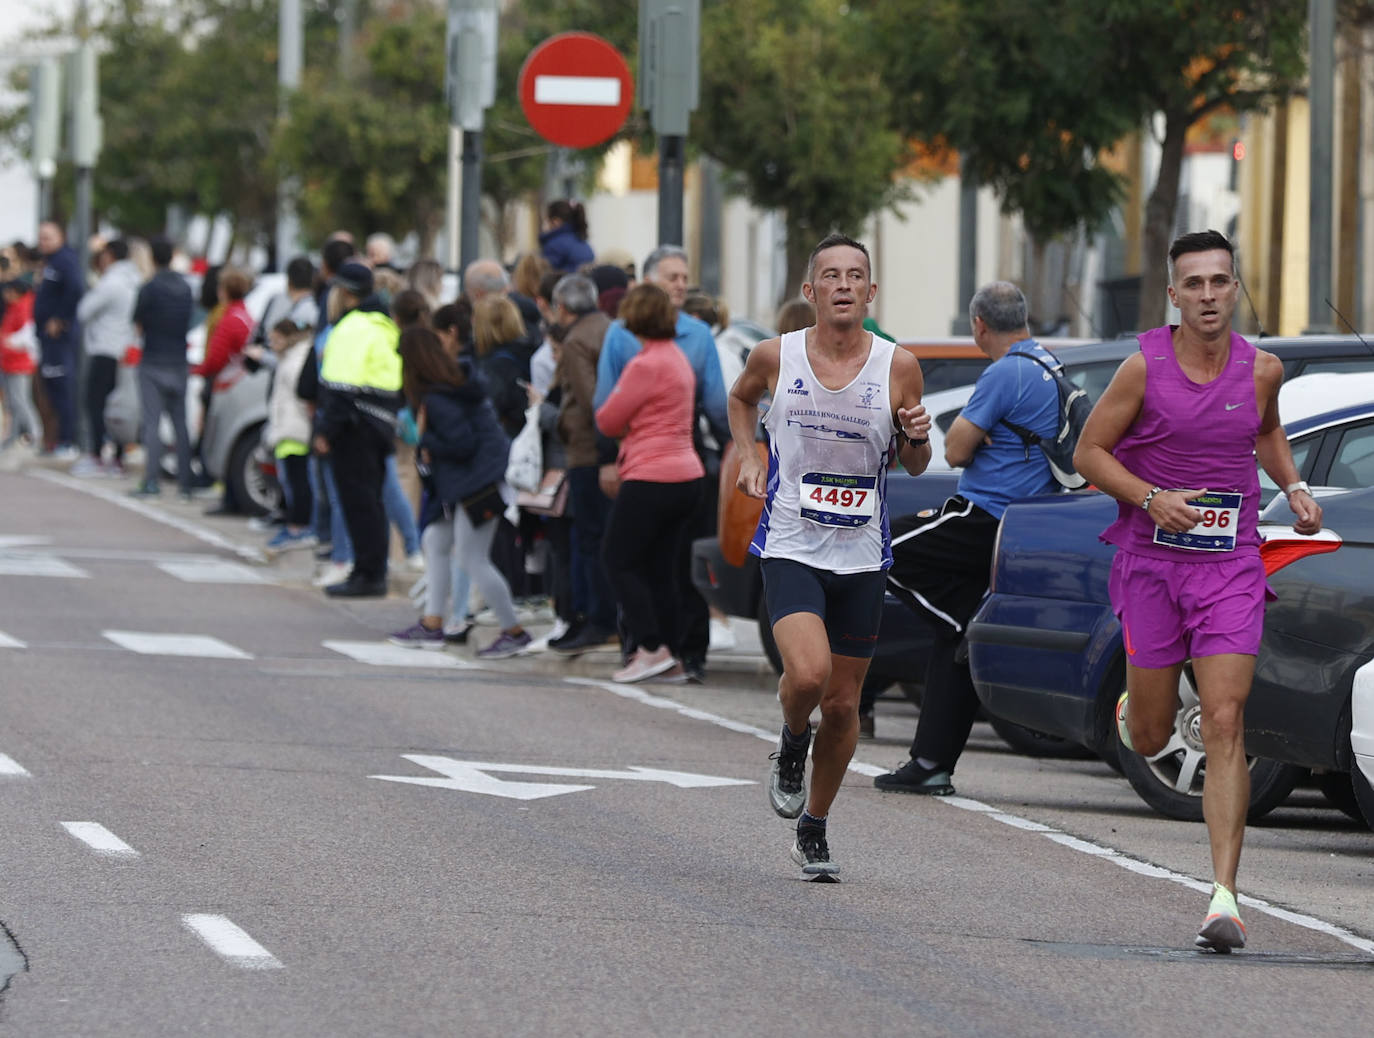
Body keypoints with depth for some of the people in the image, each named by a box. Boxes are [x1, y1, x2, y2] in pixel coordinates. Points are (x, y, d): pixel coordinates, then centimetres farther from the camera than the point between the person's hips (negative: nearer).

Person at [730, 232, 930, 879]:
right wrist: (748, 456, 3)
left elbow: (914, 466, 8)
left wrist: (916, 439, -15)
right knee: (807, 673, -25)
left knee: (842, 705, 8)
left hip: (861, 557, 2)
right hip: (790, 548, -2)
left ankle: (813, 830, 28)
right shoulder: (777, 356, -5)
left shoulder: (898, 368, -5)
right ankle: (792, 743, 10)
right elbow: (741, 397, 19)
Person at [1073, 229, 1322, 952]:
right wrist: (1151, 499, -17)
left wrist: (1293, 487, 6)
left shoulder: (1261, 369, 1)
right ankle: (1134, 702, 49)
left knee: (1223, 727, -12)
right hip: (1152, 562, -1)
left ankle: (1224, 897, -14)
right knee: (1150, 740, 8)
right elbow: (1089, 451, -2)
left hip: (1230, 567, 1)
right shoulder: (1145, 368, -9)